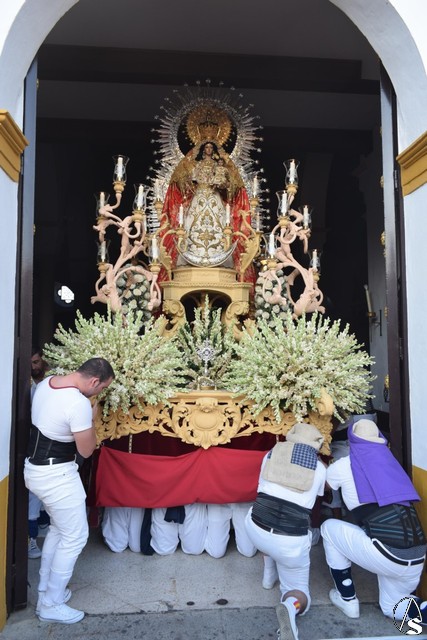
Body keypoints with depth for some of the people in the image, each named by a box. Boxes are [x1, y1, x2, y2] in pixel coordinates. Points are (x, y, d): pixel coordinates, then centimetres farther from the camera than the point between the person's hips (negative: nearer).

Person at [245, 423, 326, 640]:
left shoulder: (272, 454, 9)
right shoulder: (320, 468, 5)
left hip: (255, 529, 3)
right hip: (292, 542, -2)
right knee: (298, 589, 20)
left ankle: (269, 573, 36)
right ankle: (292, 605, -12)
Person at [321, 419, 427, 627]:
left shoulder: (345, 466, 1)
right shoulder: (389, 462, 17)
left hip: (386, 554, -7)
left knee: (329, 528, 16)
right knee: (390, 606, 31)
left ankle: (348, 600, 23)